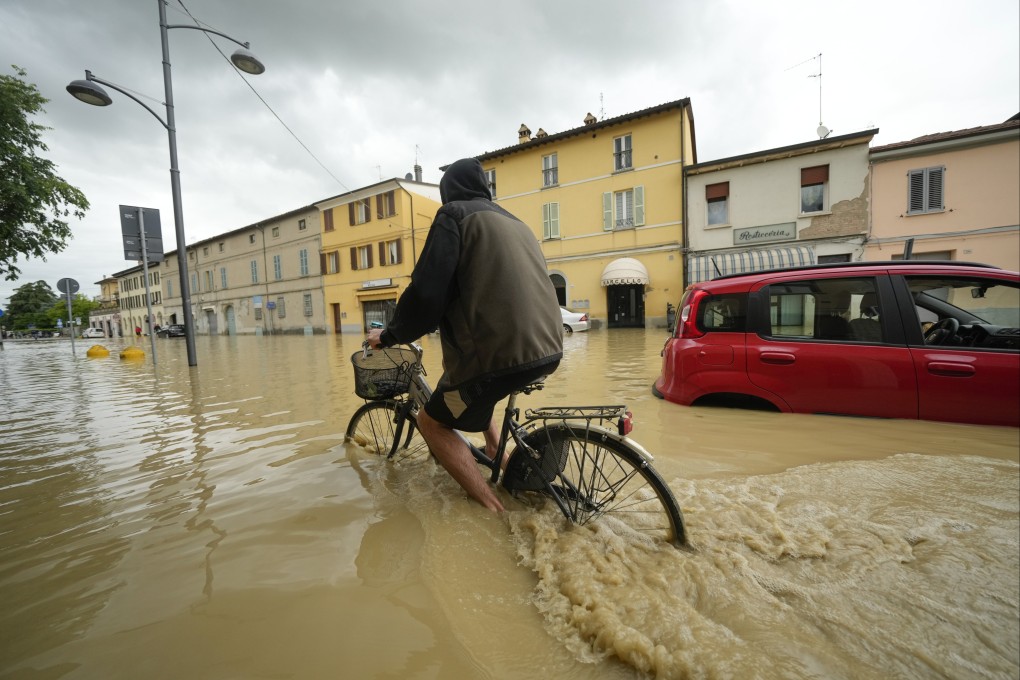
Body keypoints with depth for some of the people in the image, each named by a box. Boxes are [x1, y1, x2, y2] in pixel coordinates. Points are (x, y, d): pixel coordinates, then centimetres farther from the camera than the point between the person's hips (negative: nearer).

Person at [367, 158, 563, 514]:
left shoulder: (454, 214, 0)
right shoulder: (516, 223, 22)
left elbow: (427, 292, -10)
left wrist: (390, 334, 6)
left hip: (502, 352, -8)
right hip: (547, 349, 9)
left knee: (431, 421, 13)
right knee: (469, 387, 33)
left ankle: (494, 508, 8)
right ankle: (500, 456, 27)